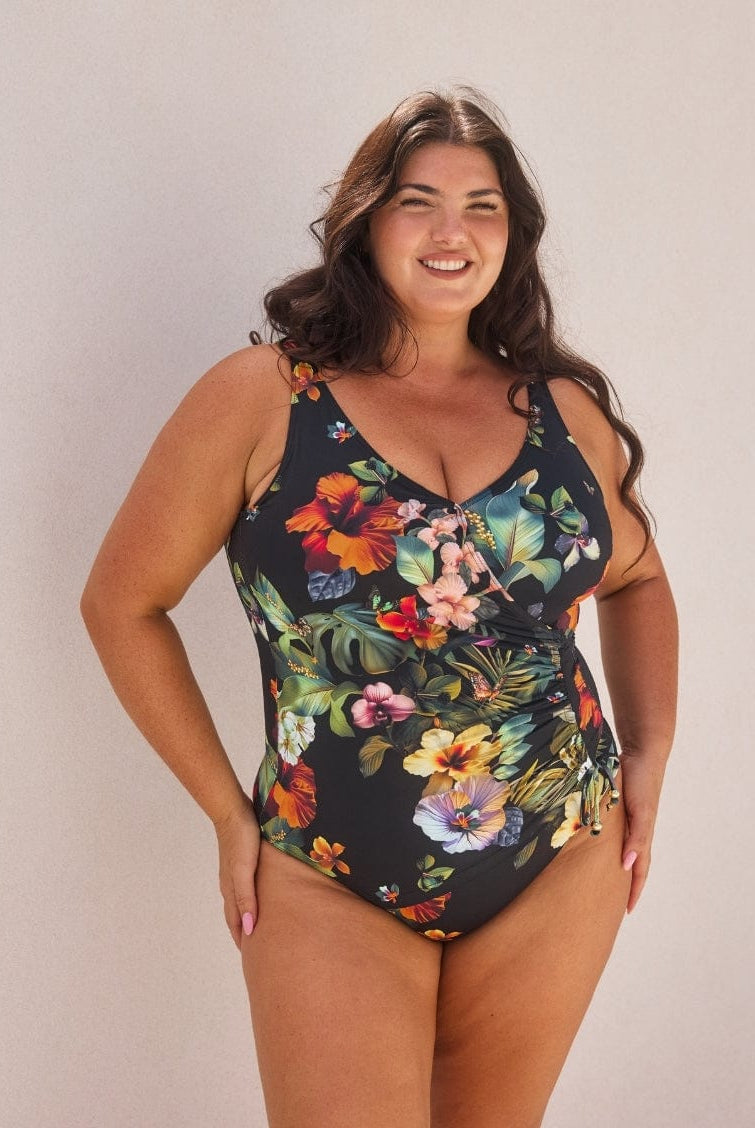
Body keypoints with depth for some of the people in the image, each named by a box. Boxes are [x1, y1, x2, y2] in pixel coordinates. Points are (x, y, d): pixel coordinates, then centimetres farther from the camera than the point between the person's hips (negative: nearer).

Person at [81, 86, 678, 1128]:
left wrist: (649, 752, 6)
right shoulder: (263, 397, -7)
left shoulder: (567, 410, 3)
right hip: (331, 889, -3)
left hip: (563, 869, 4)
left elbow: (636, 579, 20)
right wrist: (228, 811, -4)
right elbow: (123, 602, -2)